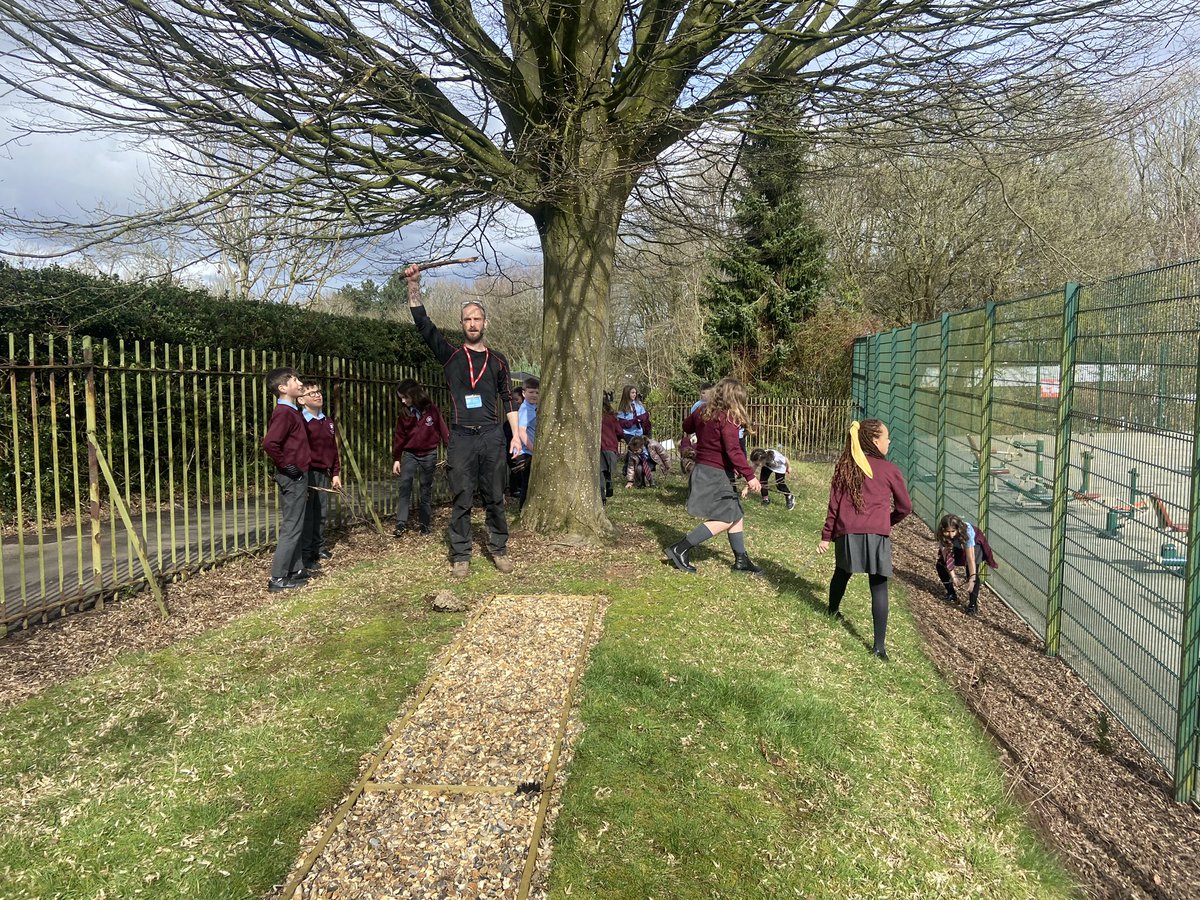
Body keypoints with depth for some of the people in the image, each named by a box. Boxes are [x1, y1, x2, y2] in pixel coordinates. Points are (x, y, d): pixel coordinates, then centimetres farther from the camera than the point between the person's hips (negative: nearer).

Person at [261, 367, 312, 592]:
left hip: (296, 476, 10)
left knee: (293, 526, 16)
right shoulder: (284, 413, -18)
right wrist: (285, 465, -20)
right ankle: (277, 578, 0)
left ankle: (295, 570, 26)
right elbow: (269, 444, -30)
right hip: (292, 477, -10)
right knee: (291, 528, -5)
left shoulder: (291, 411, 13)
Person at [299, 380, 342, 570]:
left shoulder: (328, 422, 13)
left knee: (322, 513, 14)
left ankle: (319, 547, 27)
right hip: (307, 474, -7)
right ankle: (305, 556, 5)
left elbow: (334, 449, 18)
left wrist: (336, 473, 14)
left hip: (324, 474, 7)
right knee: (307, 515, -2)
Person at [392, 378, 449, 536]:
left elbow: (443, 430, -4)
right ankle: (401, 523, -8)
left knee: (426, 489, 5)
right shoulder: (404, 413, 1)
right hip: (410, 454, 2)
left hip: (429, 455, -2)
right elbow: (399, 437, 5)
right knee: (404, 486, -9)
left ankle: (424, 524, 13)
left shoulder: (432, 409, -7)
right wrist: (396, 459, 4)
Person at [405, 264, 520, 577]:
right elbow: (422, 323, -3)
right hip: (461, 437, -1)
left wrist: (516, 435, 7)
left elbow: (508, 399, 13)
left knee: (495, 499, 7)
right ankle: (460, 556, 10)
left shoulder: (497, 360, 11)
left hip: (492, 436, 1)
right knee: (462, 501, 2)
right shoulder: (450, 354, 6)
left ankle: (499, 549, 19)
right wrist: (414, 285, -12)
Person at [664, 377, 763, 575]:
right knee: (725, 519, -5)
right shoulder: (727, 419, -18)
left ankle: (741, 560, 22)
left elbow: (686, 427, 24)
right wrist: (750, 476, -24)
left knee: (736, 514, 15)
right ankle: (679, 550, -4)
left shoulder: (702, 411, 6)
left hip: (701, 469, 9)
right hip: (715, 474, -9)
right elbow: (733, 450, -25)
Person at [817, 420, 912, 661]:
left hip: (847, 533, 3)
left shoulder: (844, 466, 9)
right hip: (876, 534, -3)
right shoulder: (889, 470, 2)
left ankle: (833, 610, 50)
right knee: (879, 587, 1)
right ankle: (879, 645, -1)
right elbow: (905, 507, 9)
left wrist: (826, 536, 11)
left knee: (842, 573, 27)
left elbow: (834, 504, 8)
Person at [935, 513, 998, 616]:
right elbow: (947, 557, -29)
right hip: (957, 548, 4)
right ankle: (951, 594, 11)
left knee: (972, 571, -24)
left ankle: (973, 604, -19)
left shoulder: (967, 532, -43)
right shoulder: (942, 536, -32)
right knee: (940, 565, -9)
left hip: (974, 545, -4)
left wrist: (972, 579, -45)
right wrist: (953, 577, -34)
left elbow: (970, 558, -43)